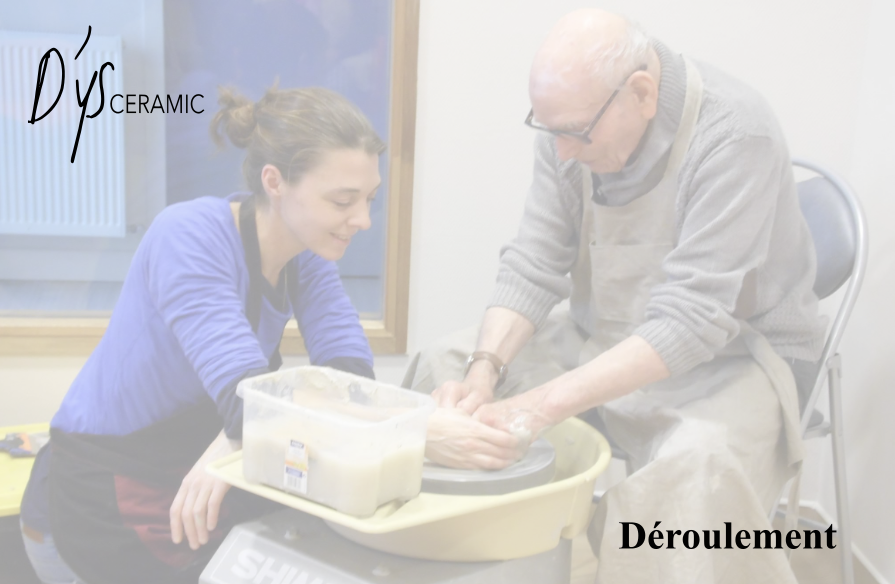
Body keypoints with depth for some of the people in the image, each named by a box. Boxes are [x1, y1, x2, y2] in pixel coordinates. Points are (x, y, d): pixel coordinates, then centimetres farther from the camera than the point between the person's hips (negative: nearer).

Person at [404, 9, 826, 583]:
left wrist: (544, 403, -37)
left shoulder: (735, 134, -25)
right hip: (603, 337, 6)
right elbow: (533, 265, -8)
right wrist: (484, 371, -24)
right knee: (442, 364, -3)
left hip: (729, 350, -5)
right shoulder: (573, 118, -7)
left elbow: (691, 321, -30)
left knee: (699, 469, -38)